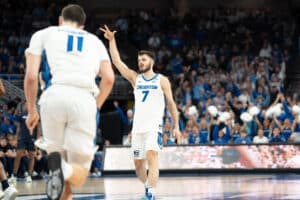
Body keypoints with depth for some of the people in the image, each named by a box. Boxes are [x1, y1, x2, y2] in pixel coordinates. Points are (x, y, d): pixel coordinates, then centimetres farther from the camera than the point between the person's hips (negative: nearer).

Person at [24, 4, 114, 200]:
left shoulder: (43, 34, 22)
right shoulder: (95, 40, 28)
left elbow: (31, 76, 11)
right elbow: (109, 79, 13)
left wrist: (32, 111, 24)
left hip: (55, 95, 0)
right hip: (85, 99, 0)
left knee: (59, 155, 22)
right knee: (79, 173, 6)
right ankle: (64, 170, -29)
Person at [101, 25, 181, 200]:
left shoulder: (162, 80, 5)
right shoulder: (135, 78, 13)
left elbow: (171, 103, 6)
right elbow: (117, 62, 7)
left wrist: (176, 126, 2)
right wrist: (112, 40, -1)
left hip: (154, 126, -5)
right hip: (138, 127, 5)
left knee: (152, 156, -24)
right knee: (138, 163, 9)